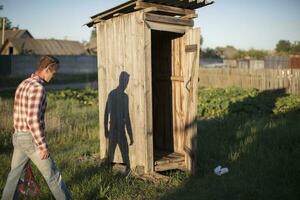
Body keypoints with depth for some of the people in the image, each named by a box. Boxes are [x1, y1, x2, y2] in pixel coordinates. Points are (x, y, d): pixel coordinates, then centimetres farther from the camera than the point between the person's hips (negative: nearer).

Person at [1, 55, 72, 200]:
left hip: (18, 137, 9)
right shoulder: (37, 87, -20)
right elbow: (33, 120, -26)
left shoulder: (23, 84, 11)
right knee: (52, 174, 3)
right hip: (32, 139, -9)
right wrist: (43, 146, -20)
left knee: (15, 173, 20)